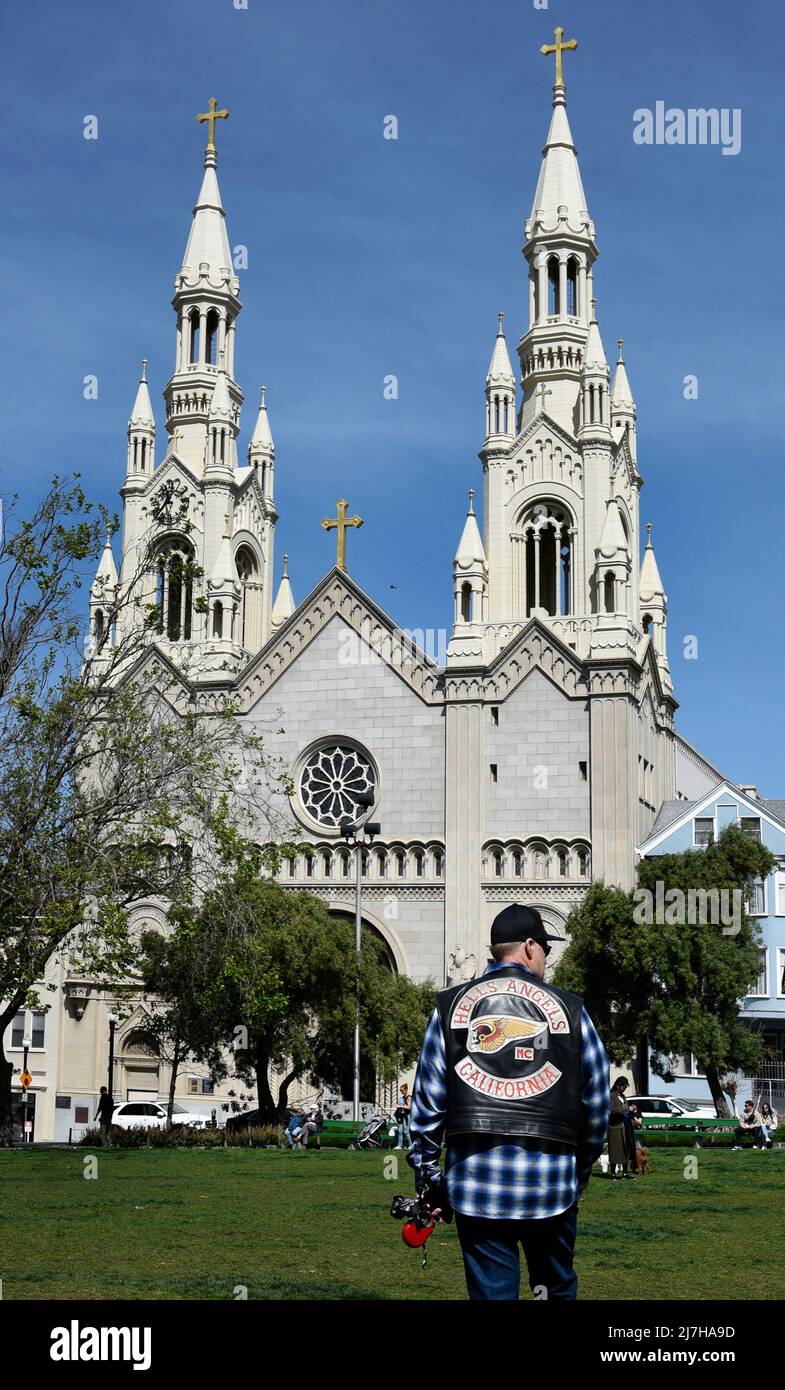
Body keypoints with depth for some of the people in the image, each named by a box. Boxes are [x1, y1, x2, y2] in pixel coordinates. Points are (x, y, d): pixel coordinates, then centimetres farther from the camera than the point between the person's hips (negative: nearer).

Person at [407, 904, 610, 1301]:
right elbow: (597, 1103, 8)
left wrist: (426, 1175, 11)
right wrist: (582, 1168, 22)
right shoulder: (568, 1008, 5)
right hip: (551, 1179, 0)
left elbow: (427, 1100, 4)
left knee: (491, 1291, 7)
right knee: (558, 1287, 17)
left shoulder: (451, 1005, 6)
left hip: (476, 1180, 1)